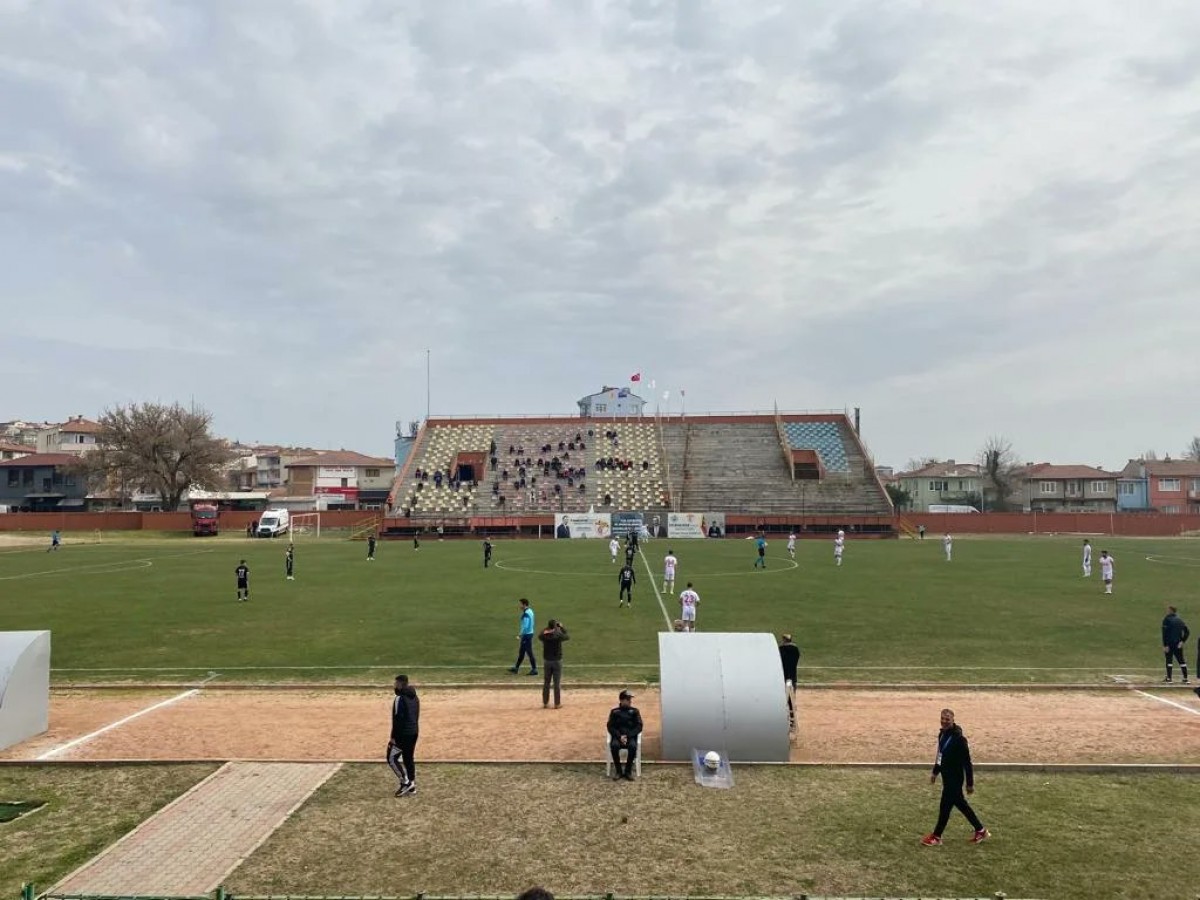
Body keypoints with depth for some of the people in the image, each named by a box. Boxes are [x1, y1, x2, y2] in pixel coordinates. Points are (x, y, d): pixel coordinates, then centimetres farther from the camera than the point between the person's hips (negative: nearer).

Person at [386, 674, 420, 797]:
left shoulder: (399, 698, -16)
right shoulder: (415, 697, 12)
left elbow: (398, 719, -19)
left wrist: (393, 737, -16)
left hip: (403, 733, -9)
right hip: (414, 732, 9)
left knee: (392, 758, 2)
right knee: (408, 759, 14)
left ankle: (405, 782, -1)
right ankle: (411, 786, 16)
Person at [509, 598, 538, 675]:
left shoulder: (526, 614, -21)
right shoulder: (530, 611, 8)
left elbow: (525, 627, -26)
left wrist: (519, 635, -18)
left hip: (526, 635, -10)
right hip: (530, 633, 10)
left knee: (529, 652, -1)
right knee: (521, 652, 16)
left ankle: (534, 669, 6)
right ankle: (516, 668, 25)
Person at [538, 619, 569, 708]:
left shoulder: (543, 636, -9)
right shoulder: (558, 635, -17)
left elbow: (540, 636, 15)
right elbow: (568, 637, 0)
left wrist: (546, 628, 15)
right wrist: (562, 628, 8)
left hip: (546, 661, 3)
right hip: (557, 661, -3)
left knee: (546, 682, 13)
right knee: (557, 683, 6)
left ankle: (545, 703, 19)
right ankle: (557, 703, 10)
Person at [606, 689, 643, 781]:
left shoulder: (634, 710, 8)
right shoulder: (614, 711, 7)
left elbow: (639, 726, 1)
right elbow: (610, 727, 1)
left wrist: (628, 736, -14)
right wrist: (619, 736, -17)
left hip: (631, 736, 0)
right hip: (618, 736, 0)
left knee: (633, 746, -34)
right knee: (614, 746, -34)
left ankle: (628, 771, -15)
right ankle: (618, 771, -16)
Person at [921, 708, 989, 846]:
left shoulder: (959, 738, -23)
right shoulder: (942, 733, 4)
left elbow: (967, 763, -19)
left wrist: (970, 783, -15)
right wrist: (935, 772, 21)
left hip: (955, 779, -9)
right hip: (947, 777, 9)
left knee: (945, 806, 1)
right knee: (960, 804, 18)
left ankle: (936, 837, 14)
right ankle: (981, 831, 32)